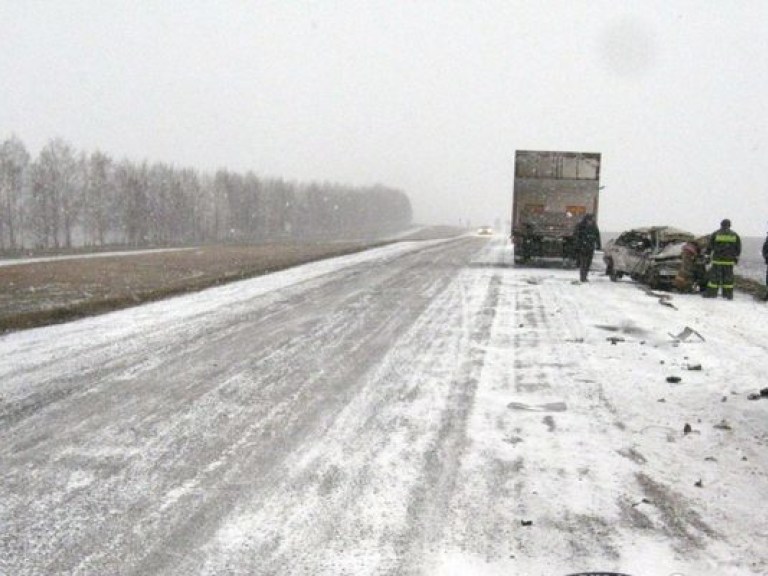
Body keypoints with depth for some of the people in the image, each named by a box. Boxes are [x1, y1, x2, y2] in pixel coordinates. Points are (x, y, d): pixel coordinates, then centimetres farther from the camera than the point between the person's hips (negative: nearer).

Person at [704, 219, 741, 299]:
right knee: (728, 277, 8)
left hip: (717, 259, -2)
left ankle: (712, 293, 3)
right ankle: (728, 294, 9)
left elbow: (709, 246, 1)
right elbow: (738, 248, 10)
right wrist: (736, 258, 20)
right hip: (729, 260, 2)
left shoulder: (715, 234, -2)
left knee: (714, 276, 3)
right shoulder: (735, 235, 6)